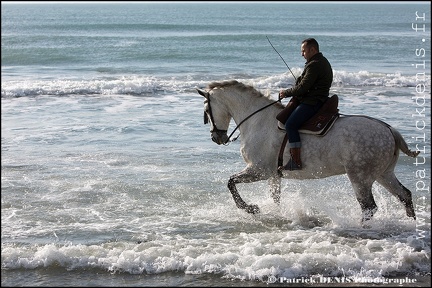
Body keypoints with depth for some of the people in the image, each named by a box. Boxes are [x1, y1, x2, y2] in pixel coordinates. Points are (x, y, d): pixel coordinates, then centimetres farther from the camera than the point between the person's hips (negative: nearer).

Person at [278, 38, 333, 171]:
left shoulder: (314, 65, -16)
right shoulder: (321, 62, 19)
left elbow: (302, 88, -20)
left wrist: (286, 93, -5)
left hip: (311, 102, -12)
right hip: (315, 99, 12)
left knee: (290, 124, -22)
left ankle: (296, 162, -26)